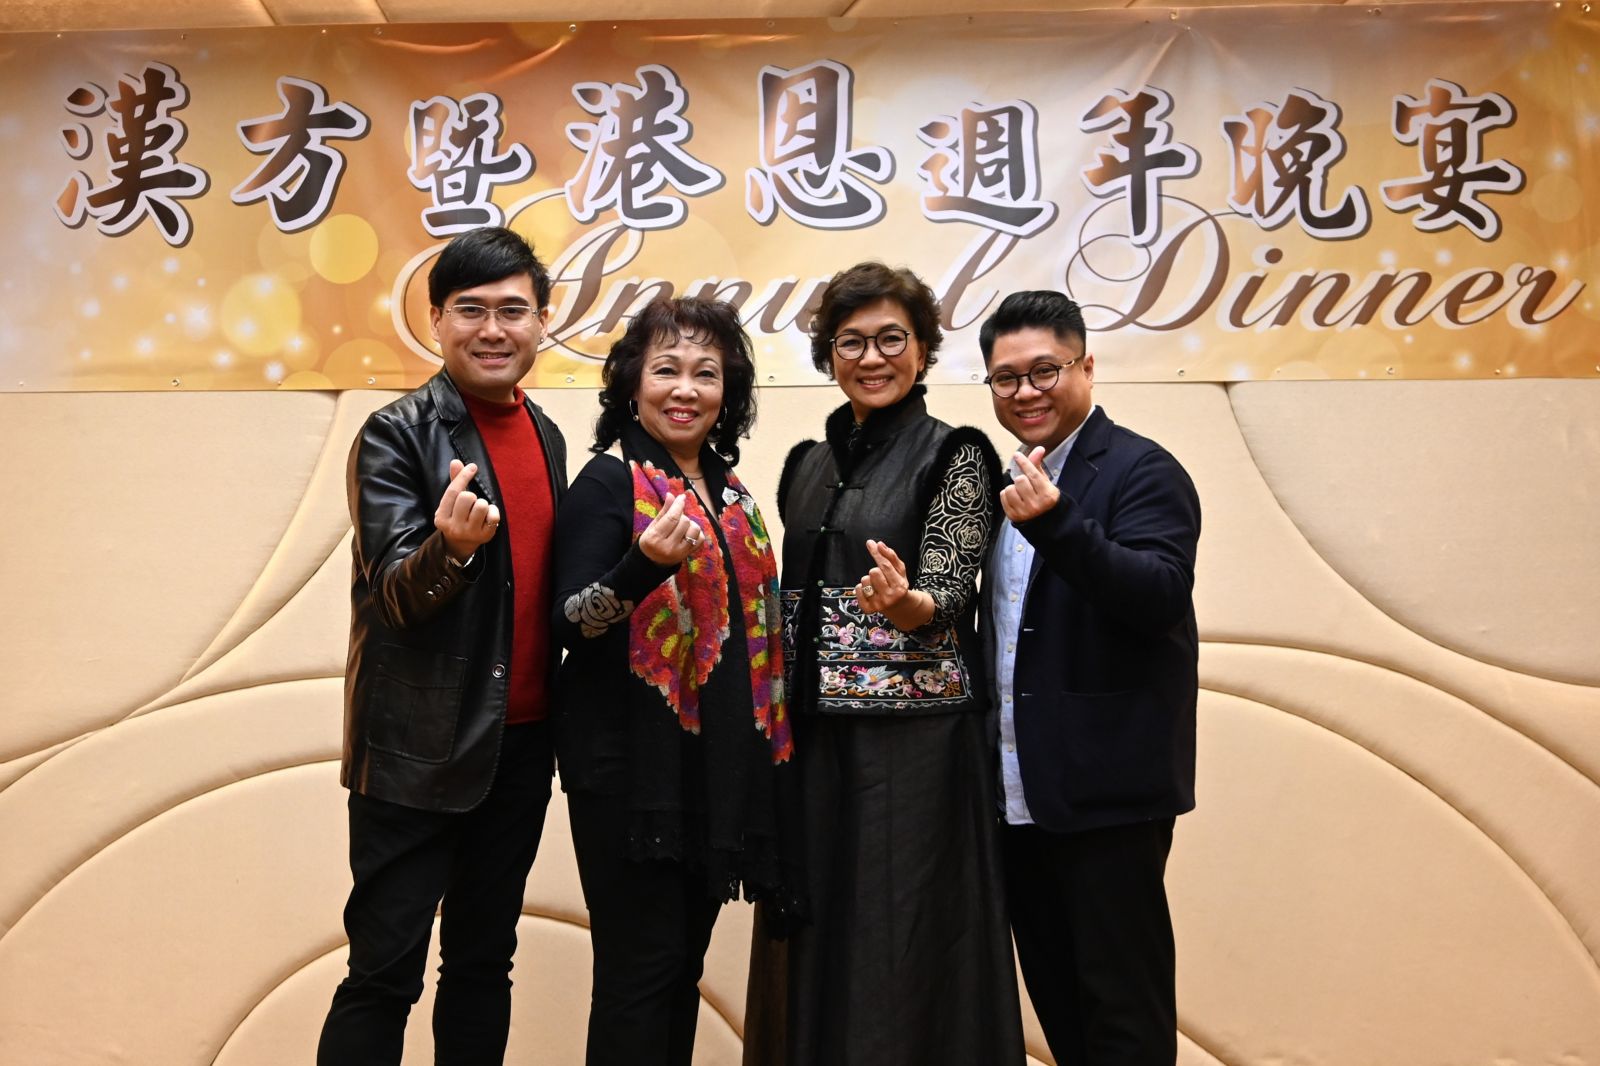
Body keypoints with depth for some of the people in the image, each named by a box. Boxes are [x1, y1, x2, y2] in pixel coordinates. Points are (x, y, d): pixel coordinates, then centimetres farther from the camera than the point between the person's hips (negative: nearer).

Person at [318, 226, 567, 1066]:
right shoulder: (397, 435, -10)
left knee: (485, 960, 15)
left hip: (523, 741, 6)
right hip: (419, 751, -6)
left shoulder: (547, 437, 9)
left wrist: (558, 717, 3)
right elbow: (397, 596, -17)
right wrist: (450, 546, -37)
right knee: (386, 971, 0)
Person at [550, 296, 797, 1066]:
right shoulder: (607, 483, -9)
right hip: (632, 763, -7)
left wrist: (767, 746, 12)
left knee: (686, 963, 15)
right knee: (640, 967, -1)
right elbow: (570, 623, -16)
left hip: (720, 764, 7)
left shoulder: (727, 490, 11)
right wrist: (642, 564, -33)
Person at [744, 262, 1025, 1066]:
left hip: (912, 738, -5)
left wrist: (903, 602, -35)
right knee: (814, 937, 11)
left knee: (903, 944, 0)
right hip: (813, 735, 6)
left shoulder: (954, 456, -5)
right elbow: (796, 604, 14)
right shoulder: (809, 463, 12)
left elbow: (946, 599, -13)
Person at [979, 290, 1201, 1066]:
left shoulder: (1141, 471, -9)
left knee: (1122, 1003, 3)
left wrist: (1056, 523, -35)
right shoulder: (1012, 485, 14)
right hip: (1020, 796, 7)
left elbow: (1159, 598, -24)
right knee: (1055, 999, 17)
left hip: (1106, 791, -7)